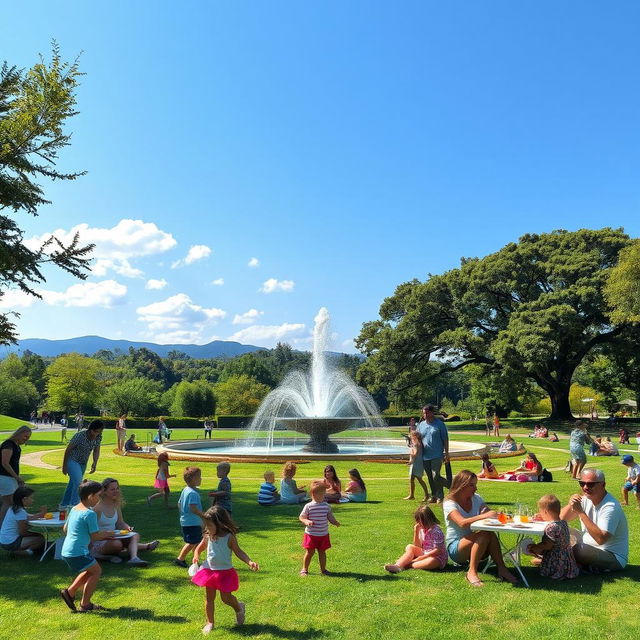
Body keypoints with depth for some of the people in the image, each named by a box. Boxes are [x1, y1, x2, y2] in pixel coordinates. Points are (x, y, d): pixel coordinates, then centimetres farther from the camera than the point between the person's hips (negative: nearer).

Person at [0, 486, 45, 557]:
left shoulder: (13, 509, 8)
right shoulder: (21, 512, -21)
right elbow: (22, 532, -19)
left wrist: (40, 514, 3)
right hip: (10, 543, -10)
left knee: (38, 535, 18)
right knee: (41, 539, -9)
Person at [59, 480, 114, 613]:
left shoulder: (74, 509, 9)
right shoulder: (90, 513, -18)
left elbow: (65, 529, 20)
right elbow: (95, 536, -15)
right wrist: (107, 534, 5)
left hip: (66, 551, 9)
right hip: (78, 552, -9)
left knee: (90, 571, 23)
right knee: (96, 571, 7)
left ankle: (70, 592, 21)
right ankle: (85, 604, 11)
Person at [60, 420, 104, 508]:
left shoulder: (98, 437, -11)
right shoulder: (80, 436, -27)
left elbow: (96, 451, -2)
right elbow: (68, 450, -16)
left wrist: (95, 463, -21)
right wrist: (64, 466, -10)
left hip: (83, 463, 6)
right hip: (72, 460, -6)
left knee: (73, 483, 16)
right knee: (78, 482, -22)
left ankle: (64, 504, 31)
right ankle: (74, 504, -16)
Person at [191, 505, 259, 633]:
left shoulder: (229, 537, -17)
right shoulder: (208, 537, -5)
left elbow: (238, 552, -11)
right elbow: (199, 548, 11)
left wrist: (249, 561, -26)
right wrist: (196, 556, -12)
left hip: (225, 572, -4)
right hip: (209, 571, 4)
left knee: (226, 598, 3)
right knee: (209, 598, 12)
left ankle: (239, 608, 34)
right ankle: (209, 623, 29)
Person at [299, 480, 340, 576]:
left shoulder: (326, 505, -1)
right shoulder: (308, 506, -10)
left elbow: (330, 517, 4)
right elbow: (301, 517, -5)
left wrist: (335, 522, -15)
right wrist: (306, 521, -24)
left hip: (323, 534, 3)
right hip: (311, 534, -3)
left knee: (322, 552, 11)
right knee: (310, 552, 3)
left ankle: (323, 569, 25)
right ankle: (304, 569, 19)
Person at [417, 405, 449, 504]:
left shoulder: (439, 424, -1)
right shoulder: (421, 425, 10)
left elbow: (445, 439, 0)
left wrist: (446, 453, -4)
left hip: (437, 455, -5)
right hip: (425, 456, 5)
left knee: (435, 477, -12)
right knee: (430, 478, 10)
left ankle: (440, 496, 6)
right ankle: (433, 496, 22)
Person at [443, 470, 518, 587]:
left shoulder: (476, 499, 9)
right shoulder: (449, 504, -13)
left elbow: (491, 514, -2)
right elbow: (462, 523, -30)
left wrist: (498, 515, -26)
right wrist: (484, 516, -42)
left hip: (474, 544, 5)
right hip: (455, 548, -5)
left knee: (491, 534, -27)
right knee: (485, 534, -32)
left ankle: (501, 569, -26)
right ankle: (472, 572, -31)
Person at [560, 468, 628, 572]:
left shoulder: (610, 507, -22)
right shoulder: (585, 499, 1)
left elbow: (600, 539, -34)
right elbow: (562, 519, 2)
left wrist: (580, 512, -33)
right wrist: (571, 504, -19)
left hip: (613, 558, -8)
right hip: (589, 550, 8)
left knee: (577, 548, -30)